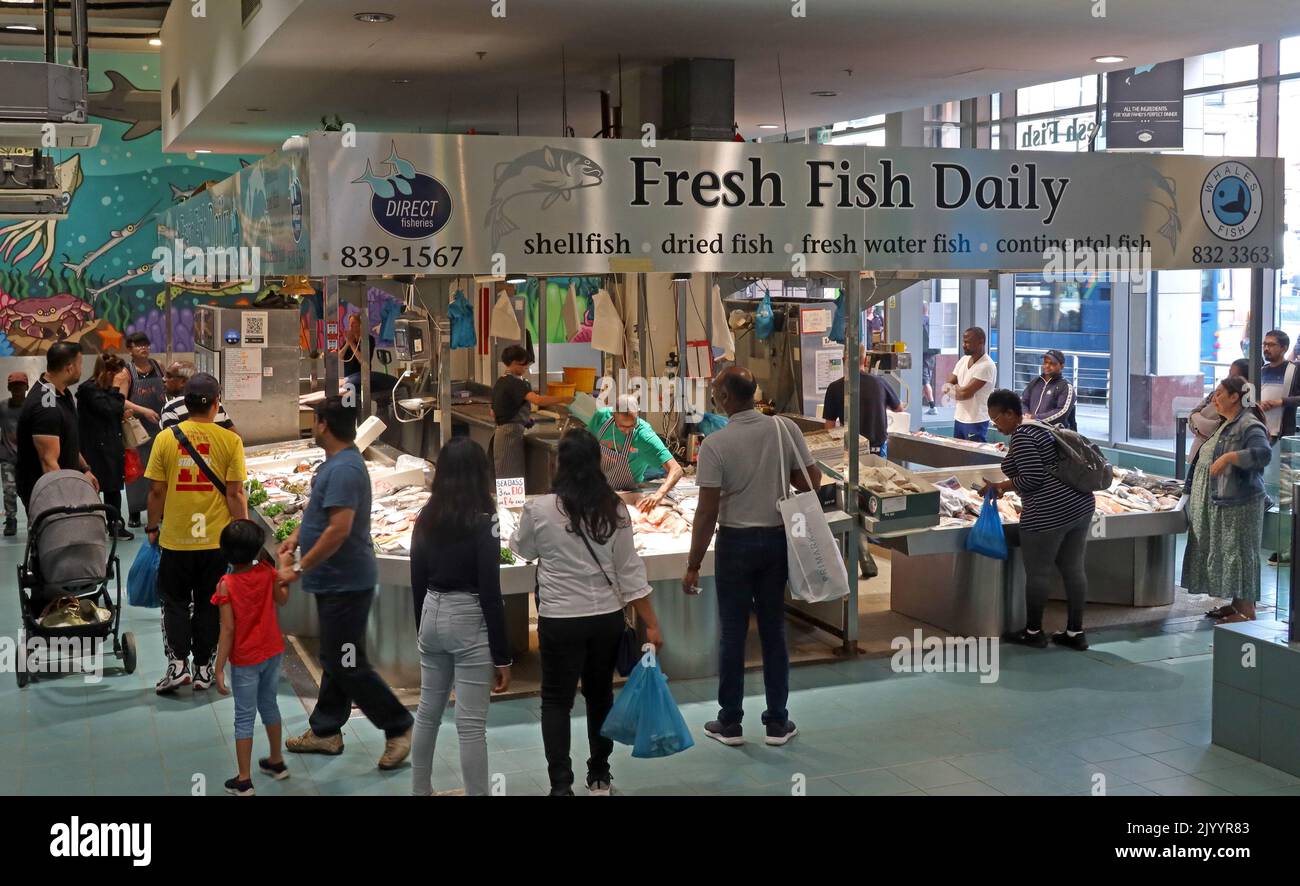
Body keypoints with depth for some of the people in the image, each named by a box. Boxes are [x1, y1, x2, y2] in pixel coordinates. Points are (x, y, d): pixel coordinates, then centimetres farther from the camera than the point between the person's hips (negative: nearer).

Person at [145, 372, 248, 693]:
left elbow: (156, 490, -2)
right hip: (217, 539, 0)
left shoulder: (166, 438, -5)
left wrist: (152, 527, 12)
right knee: (209, 606, 13)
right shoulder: (230, 441, -8)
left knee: (175, 603, 14)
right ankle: (203, 668, 19)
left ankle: (177, 662, 3)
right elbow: (235, 493, -8)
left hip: (175, 538, 0)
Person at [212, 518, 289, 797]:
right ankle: (277, 762, 37)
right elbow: (282, 599, 10)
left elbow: (228, 630, -20)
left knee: (245, 717, 5)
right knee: (268, 704, 23)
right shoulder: (267, 571, -9)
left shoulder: (227, 585, -20)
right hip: (273, 652, 4)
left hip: (245, 661, -4)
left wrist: (219, 668, -15)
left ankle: (244, 781, 11)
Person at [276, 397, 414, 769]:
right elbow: (319, 508, 24)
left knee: (346, 663, -4)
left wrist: (300, 568, -23)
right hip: (335, 582, 10)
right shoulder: (337, 463, 10)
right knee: (334, 659, 17)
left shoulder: (344, 469, -23)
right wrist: (295, 537, 10)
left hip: (346, 584, -10)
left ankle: (398, 727, 6)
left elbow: (339, 529, -29)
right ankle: (325, 731, 28)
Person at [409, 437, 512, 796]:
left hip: (432, 616, 7)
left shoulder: (426, 518, 3)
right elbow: (490, 593, -15)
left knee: (428, 711, 19)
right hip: (469, 622, -7)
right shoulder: (483, 521, -15)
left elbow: (418, 582, 10)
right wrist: (502, 656, -10)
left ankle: (420, 791, 30)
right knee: (471, 724, -2)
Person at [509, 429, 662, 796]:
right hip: (607, 618, 3)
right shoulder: (615, 509, -4)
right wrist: (651, 625, 3)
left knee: (557, 701, 7)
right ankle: (599, 777, 30)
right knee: (600, 695, 18)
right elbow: (629, 570, -2)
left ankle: (561, 785, 0)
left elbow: (523, 551, 7)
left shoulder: (539, 509, -12)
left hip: (560, 620, -3)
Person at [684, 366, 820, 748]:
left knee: (733, 633, 7)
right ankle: (777, 722, 18)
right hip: (777, 538, 3)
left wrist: (693, 565, -10)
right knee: (773, 631, 11)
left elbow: (707, 511, -16)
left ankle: (730, 723, 16)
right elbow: (811, 480, -1)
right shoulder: (786, 429, -7)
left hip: (735, 542, -3)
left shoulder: (715, 444, -16)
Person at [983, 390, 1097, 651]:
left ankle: (1033, 632, 14)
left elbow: (1032, 478, -19)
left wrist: (999, 486, -8)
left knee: (1037, 572, 3)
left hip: (1050, 512, -10)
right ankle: (1076, 632, 18)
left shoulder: (1021, 437, -13)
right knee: (1073, 569, 12)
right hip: (1081, 503, 10)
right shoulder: (1040, 426, 17)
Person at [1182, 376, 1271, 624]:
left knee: (1239, 553, -5)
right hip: (1220, 502, 10)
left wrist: (1229, 457, -36)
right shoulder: (1226, 424, 16)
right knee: (1225, 553, 14)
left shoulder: (1250, 425, -15)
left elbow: (1264, 453, -31)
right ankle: (1236, 605, 22)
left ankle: (1247, 611, 1)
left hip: (1239, 503, -10)